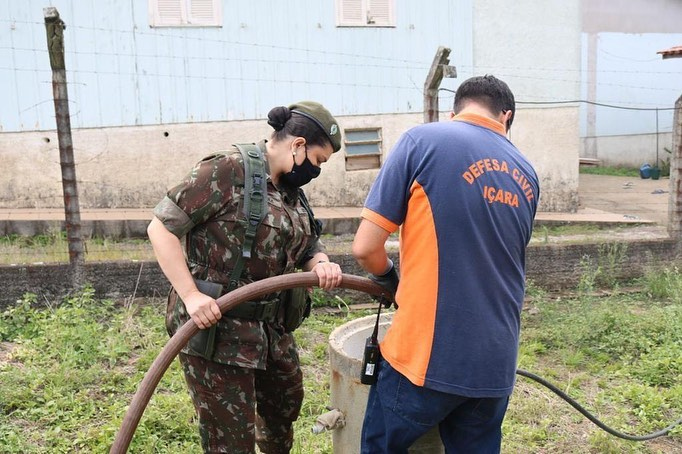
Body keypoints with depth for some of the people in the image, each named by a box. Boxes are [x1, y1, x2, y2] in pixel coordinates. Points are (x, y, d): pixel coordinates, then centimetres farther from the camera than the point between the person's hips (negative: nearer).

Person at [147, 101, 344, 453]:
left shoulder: (291, 191, 9)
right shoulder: (227, 171, -17)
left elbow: (308, 246, 14)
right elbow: (161, 227, -17)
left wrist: (321, 264, -9)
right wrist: (191, 295, -25)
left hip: (270, 327, 9)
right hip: (215, 327, -8)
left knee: (286, 401, 27)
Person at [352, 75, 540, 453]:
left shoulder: (423, 141, -7)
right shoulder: (526, 175, 9)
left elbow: (365, 248, -10)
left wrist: (389, 279, 11)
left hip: (427, 354, -5)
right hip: (497, 363, 6)